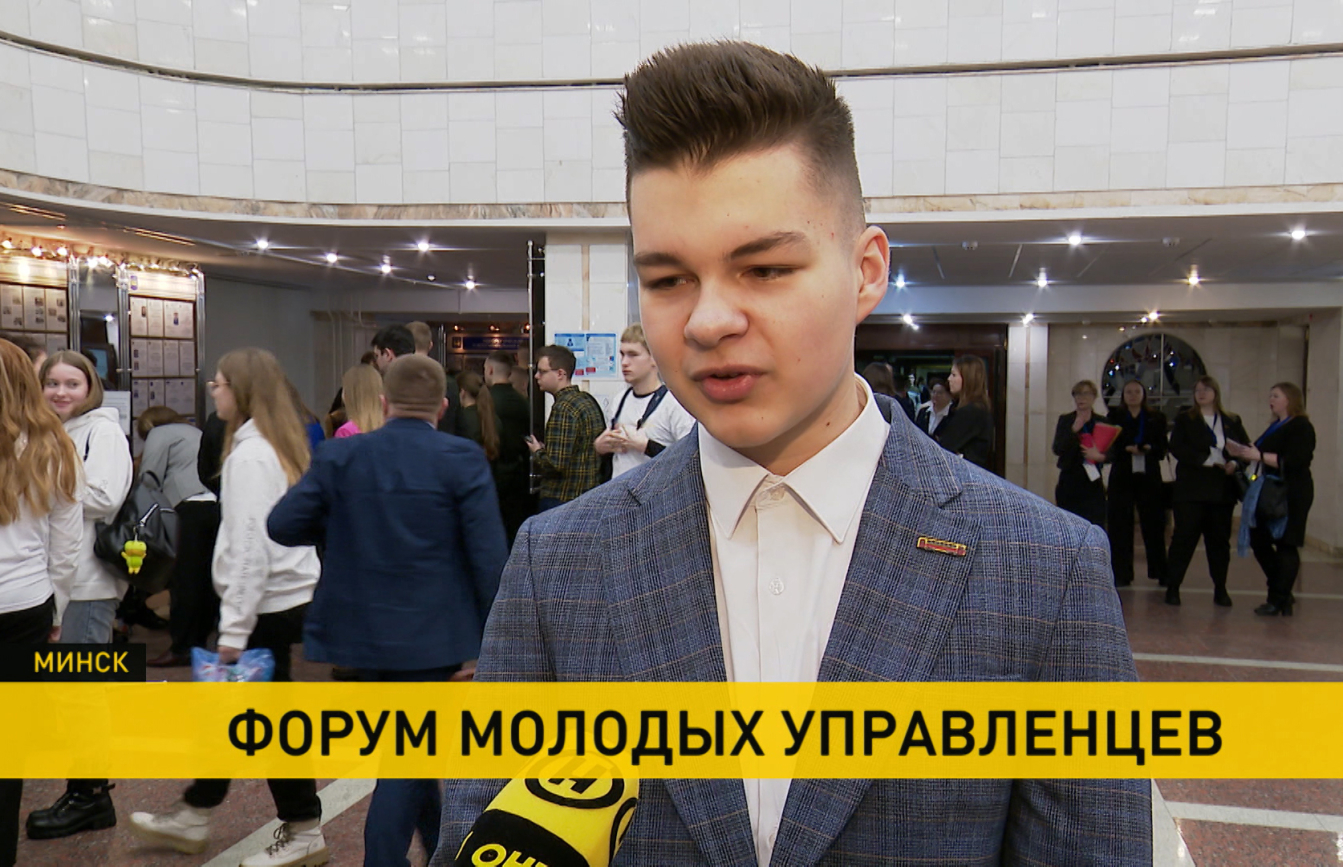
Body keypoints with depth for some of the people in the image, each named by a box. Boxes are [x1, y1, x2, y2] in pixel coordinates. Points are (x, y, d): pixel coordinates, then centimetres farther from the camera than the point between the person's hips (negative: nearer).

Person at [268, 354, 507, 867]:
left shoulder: (340, 457, -2)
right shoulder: (462, 460, -11)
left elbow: (282, 525, -2)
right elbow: (489, 555, -13)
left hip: (362, 631, 4)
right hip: (432, 634, -4)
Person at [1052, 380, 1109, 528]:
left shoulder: (1102, 423, 9)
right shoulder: (1065, 420, 6)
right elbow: (1057, 449, -5)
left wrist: (1100, 456, -15)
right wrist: (1074, 430, -16)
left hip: (1093, 483, 1)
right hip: (1069, 483, 0)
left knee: (1096, 526, -7)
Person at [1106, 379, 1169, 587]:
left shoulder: (1156, 418, 10)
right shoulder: (1115, 416, 10)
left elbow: (1162, 448, 4)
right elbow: (1110, 446, 0)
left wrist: (1147, 448, -17)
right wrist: (1128, 449, -18)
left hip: (1148, 477, 0)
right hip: (1121, 477, 0)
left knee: (1153, 524, 1)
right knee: (1119, 526, -1)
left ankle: (1161, 573, 11)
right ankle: (1121, 574, 5)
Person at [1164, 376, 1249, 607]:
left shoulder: (1232, 422, 13)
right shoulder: (1184, 420, 6)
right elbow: (1177, 449, -7)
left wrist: (1235, 464, -13)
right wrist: (1207, 460, -17)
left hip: (1223, 490, 2)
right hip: (1191, 489, -2)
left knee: (1220, 539, 6)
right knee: (1184, 537, -4)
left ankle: (1220, 590, 15)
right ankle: (1172, 587, 1)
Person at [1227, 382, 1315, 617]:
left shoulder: (1301, 427, -9)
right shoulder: (1276, 426, 21)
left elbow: (1295, 461, -22)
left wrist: (1260, 456, -23)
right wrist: (1242, 453, 12)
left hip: (1290, 496, -10)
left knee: (1285, 545, -5)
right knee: (1259, 542, 11)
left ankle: (1279, 601, 0)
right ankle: (1282, 594, 23)